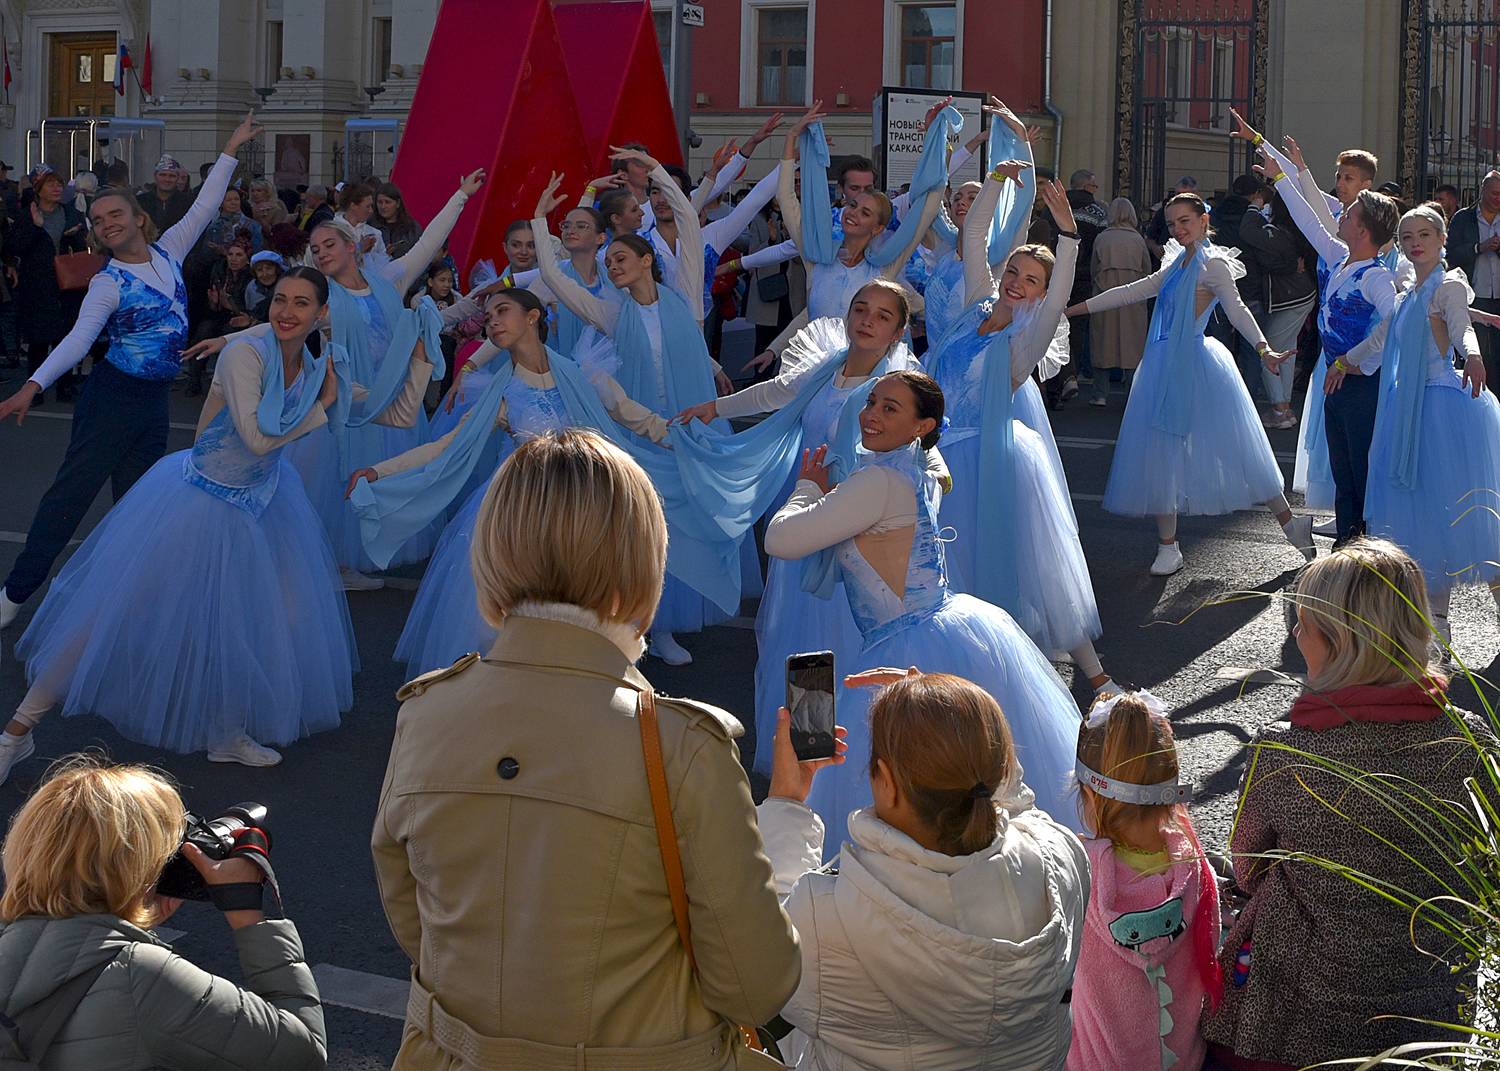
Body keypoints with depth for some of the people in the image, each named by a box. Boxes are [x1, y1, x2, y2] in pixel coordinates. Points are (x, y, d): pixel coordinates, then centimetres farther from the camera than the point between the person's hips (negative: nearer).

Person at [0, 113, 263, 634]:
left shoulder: (167, 253, 6)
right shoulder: (109, 283, -10)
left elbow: (204, 208, 11)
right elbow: (79, 338, -21)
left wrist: (231, 150, 9)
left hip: (154, 399, 6)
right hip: (113, 396, -6)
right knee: (72, 490, -5)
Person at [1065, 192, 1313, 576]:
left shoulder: (1213, 264, -8)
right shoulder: (1177, 264, 15)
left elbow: (1237, 309, -20)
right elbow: (1133, 291, 19)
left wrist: (1263, 348, -36)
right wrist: (1075, 308, 19)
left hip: (1194, 367, -8)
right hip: (1166, 367, 8)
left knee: (1236, 450, -2)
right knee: (1159, 454, 6)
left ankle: (1291, 525, 11)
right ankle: (1167, 547, 14)